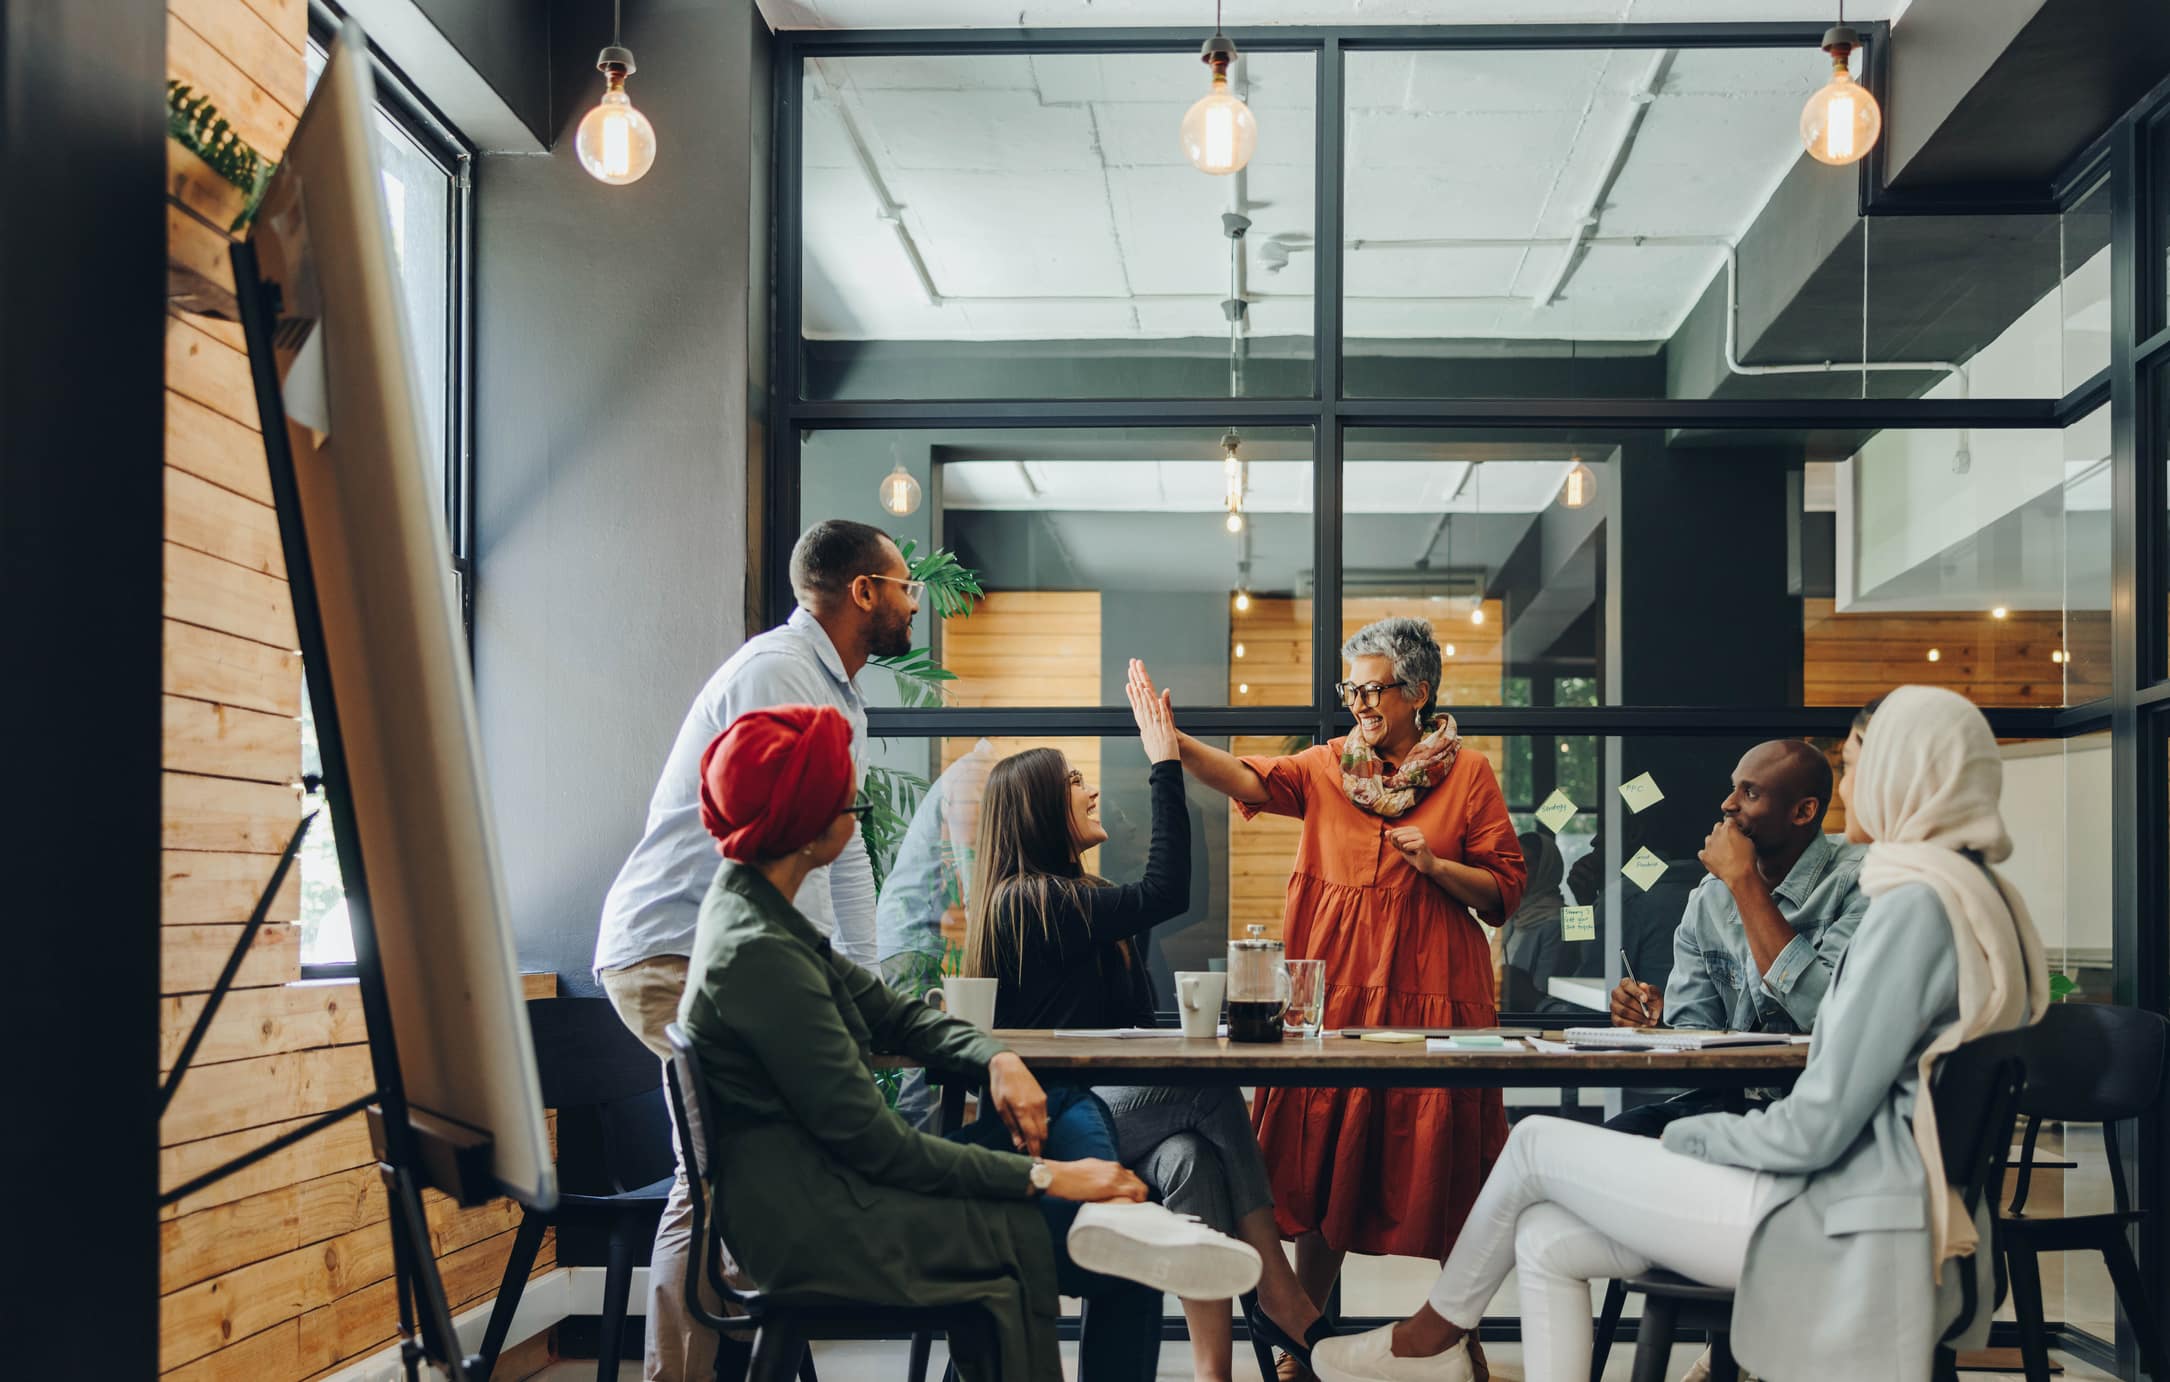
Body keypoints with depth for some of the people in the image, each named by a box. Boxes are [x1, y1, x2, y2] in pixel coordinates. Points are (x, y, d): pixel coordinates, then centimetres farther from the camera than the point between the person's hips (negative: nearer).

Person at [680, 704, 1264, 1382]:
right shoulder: (758, 955, -23)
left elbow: (891, 1014, 15)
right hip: (816, 1226, -10)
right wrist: (1044, 1176, -18)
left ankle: (1121, 1220, -18)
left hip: (823, 1180, 10)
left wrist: (997, 1059, -4)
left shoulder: (755, 907, 9)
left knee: (1076, 1108, 4)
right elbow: (875, 1142, -22)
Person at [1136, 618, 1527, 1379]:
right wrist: (1173, 741, -24)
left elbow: (1505, 890, 4)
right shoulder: (1328, 766, 8)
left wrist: (1436, 866, -13)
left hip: (1429, 989, -2)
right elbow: (1250, 779, -9)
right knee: (1322, 1159, 4)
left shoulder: (1469, 775, 3)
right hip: (1335, 984, 2)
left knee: (1436, 1166, 0)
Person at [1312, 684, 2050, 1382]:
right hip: (1883, 1212, 9)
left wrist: (1690, 1135, -2)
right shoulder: (1978, 898, 14)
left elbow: (1819, 1125, -20)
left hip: (1843, 1229, -9)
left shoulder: (1917, 904, -18)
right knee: (1547, 1240, 6)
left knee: (1537, 1144, 3)